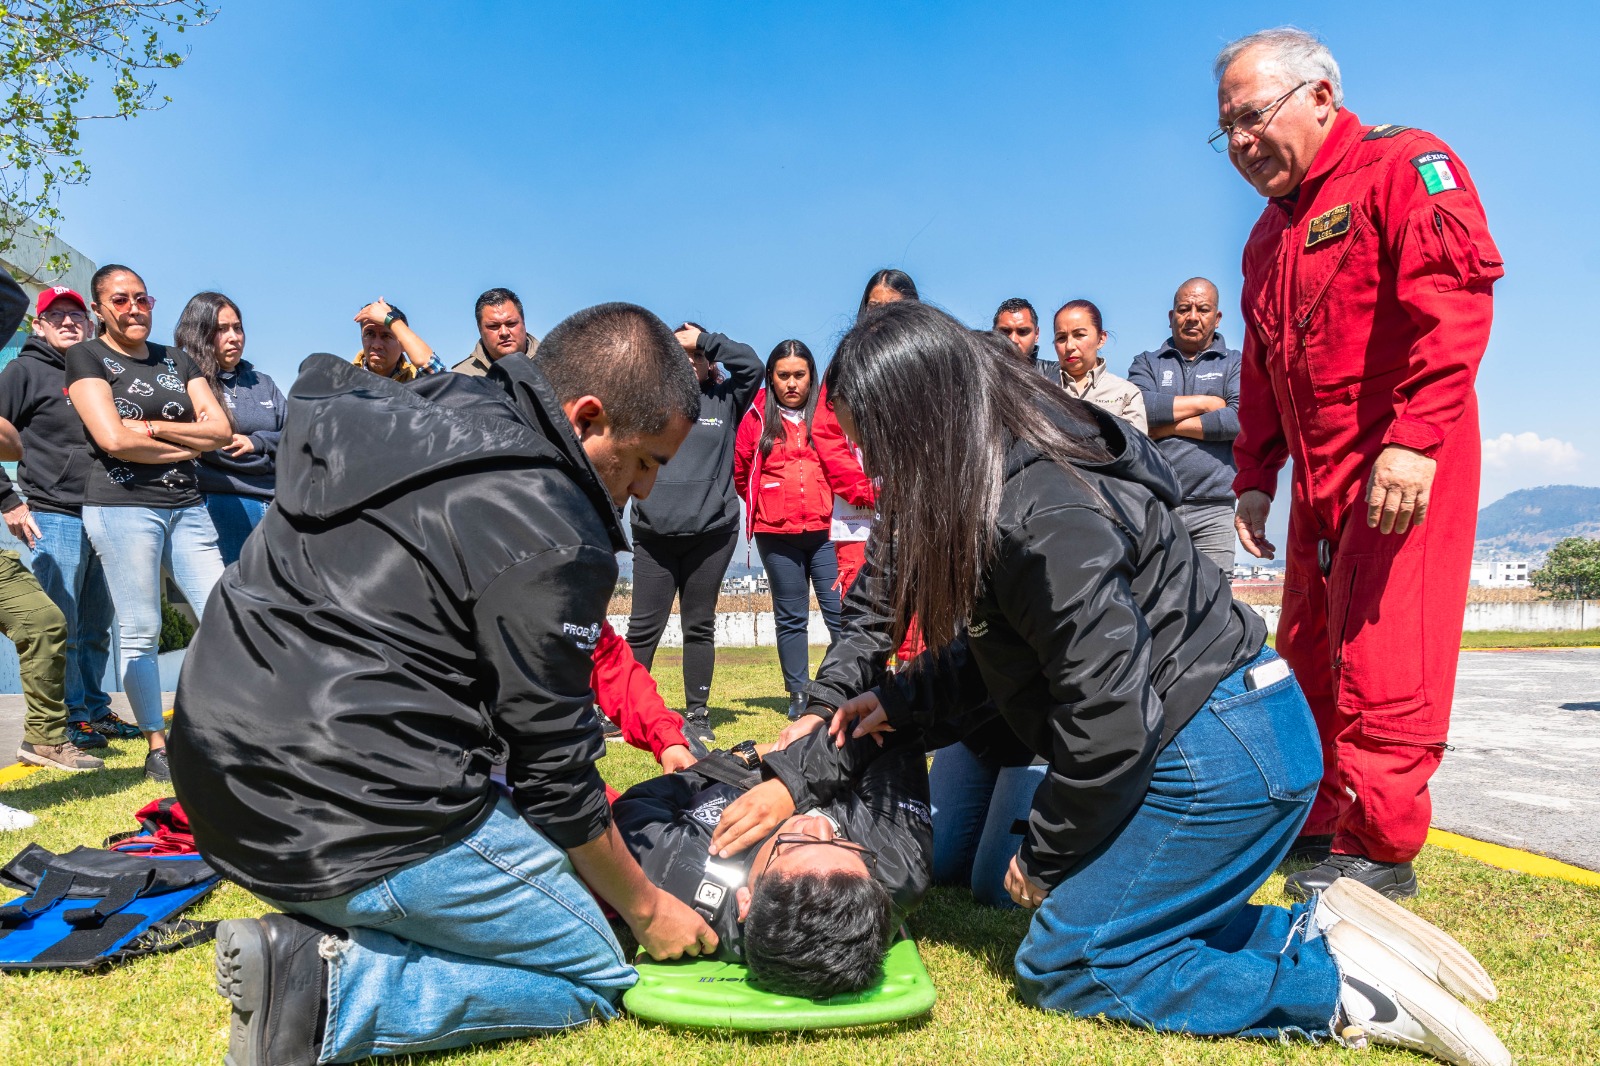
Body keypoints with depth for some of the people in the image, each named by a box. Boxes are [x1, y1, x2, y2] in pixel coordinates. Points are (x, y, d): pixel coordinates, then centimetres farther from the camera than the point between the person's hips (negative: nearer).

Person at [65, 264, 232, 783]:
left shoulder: (176, 360, 16)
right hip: (122, 505, -4)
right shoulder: (87, 356, 3)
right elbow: (114, 439, -11)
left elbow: (220, 429, 4)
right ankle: (157, 747, 6)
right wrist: (187, 445, -2)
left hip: (187, 506, 5)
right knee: (140, 632, -2)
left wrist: (151, 427, -7)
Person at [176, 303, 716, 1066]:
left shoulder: (414, 412, 8)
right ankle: (324, 992, -7)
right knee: (595, 977, 6)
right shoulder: (550, 538, -17)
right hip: (353, 820, -9)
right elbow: (554, 767, -11)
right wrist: (645, 908, 4)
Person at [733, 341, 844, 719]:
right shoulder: (758, 418, 3)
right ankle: (798, 694, 17)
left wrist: (831, 503, 3)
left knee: (840, 611, -4)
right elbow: (740, 473, 11)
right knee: (791, 617, 10)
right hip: (777, 535, 1)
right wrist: (765, 503, 10)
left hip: (825, 530, -1)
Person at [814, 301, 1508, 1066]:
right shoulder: (1024, 462, 5)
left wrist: (1042, 858, -9)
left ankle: (1341, 991, -1)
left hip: (1217, 756, -10)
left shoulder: (1037, 516, -27)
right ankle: (1320, 931, 12)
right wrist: (904, 701, 11)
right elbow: (1000, 639, 16)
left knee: (1062, 967, 0)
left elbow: (1108, 722, -25)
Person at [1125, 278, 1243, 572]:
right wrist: (1204, 402, 0)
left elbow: (1240, 418, -4)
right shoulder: (1146, 363, 17)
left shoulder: (1235, 364, 15)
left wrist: (1168, 427, -4)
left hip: (1213, 507, 0)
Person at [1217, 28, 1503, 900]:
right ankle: (1321, 823, 24)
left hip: (1402, 471, -8)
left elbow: (1455, 299, -19)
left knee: (1383, 664, -8)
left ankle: (1378, 850, 5)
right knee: (1310, 659, 11)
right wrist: (1253, 479, 15)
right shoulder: (1269, 233, 19)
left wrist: (1415, 438, -28)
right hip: (1318, 483, 8)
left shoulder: (1403, 165, -5)